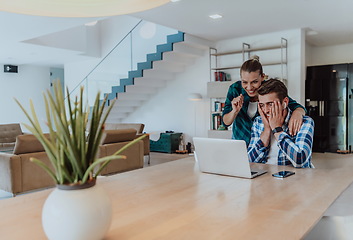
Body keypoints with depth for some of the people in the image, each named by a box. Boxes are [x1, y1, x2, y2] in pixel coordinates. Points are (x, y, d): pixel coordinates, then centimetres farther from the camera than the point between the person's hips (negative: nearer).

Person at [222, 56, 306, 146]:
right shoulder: (235, 89, -14)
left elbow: (297, 106, -15)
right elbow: (226, 122, -8)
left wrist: (298, 112, -38)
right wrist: (235, 111, -29)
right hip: (239, 139, -1)